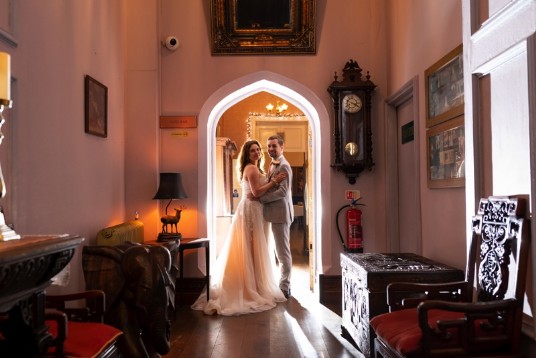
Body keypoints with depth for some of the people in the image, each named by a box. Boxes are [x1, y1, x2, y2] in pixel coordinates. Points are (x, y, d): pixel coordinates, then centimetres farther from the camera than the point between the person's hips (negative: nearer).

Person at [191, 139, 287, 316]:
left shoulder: (253, 168, 19)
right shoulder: (251, 168, -12)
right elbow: (257, 192, -20)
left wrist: (271, 181, 8)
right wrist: (274, 181, -16)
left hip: (251, 211, 10)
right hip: (251, 211, -10)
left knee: (246, 250, 11)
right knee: (251, 250, -4)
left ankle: (247, 287, 18)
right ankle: (253, 288, 3)